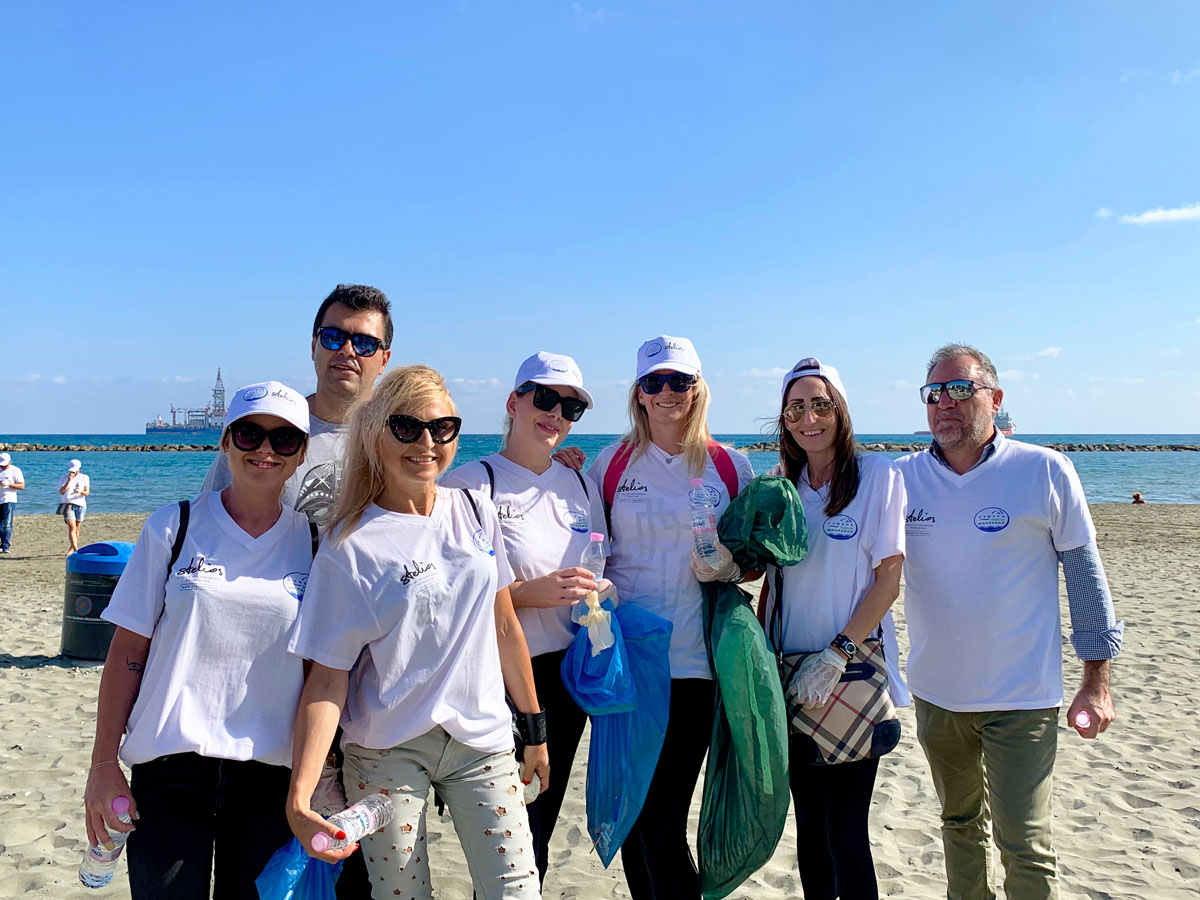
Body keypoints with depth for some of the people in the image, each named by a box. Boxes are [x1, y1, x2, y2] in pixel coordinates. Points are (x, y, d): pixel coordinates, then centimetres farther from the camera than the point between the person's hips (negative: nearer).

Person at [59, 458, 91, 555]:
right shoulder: (65, 478, 7)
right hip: (68, 504, -1)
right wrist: (68, 481, -14)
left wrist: (81, 491, -24)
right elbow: (61, 492, -4)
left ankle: (72, 548, 21)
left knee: (77, 528, 6)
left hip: (80, 504, 1)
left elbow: (87, 492, -2)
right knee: (71, 527, -15)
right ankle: (76, 549, -25)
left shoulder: (84, 478, 6)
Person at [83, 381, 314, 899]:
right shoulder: (173, 528, -2)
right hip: (169, 764, -1)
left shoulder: (312, 543, 2)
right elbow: (127, 652, 0)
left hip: (270, 772, 1)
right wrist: (103, 764, -2)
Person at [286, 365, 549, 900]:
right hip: (386, 753, -3)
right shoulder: (350, 546, -10)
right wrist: (298, 798, -20)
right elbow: (327, 679, -11)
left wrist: (534, 728, 13)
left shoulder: (476, 512, 1)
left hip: (482, 740, 3)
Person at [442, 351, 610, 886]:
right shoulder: (472, 483, -10)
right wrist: (527, 593, -22)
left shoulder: (580, 485, 9)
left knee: (540, 825, 17)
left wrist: (598, 592, -3)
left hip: (568, 676, 6)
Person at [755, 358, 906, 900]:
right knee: (808, 824, 12)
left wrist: (837, 655, -15)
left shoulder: (878, 475, -5)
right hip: (793, 675, 4)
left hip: (852, 674, -4)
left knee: (846, 830, -2)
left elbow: (888, 579, -8)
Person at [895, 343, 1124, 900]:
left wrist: (1096, 680, -2)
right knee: (960, 825, 20)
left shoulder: (1044, 471, -8)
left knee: (1024, 848, -2)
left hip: (1021, 697, -3)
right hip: (935, 692, 4)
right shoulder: (902, 477, -2)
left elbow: (1085, 573, -3)